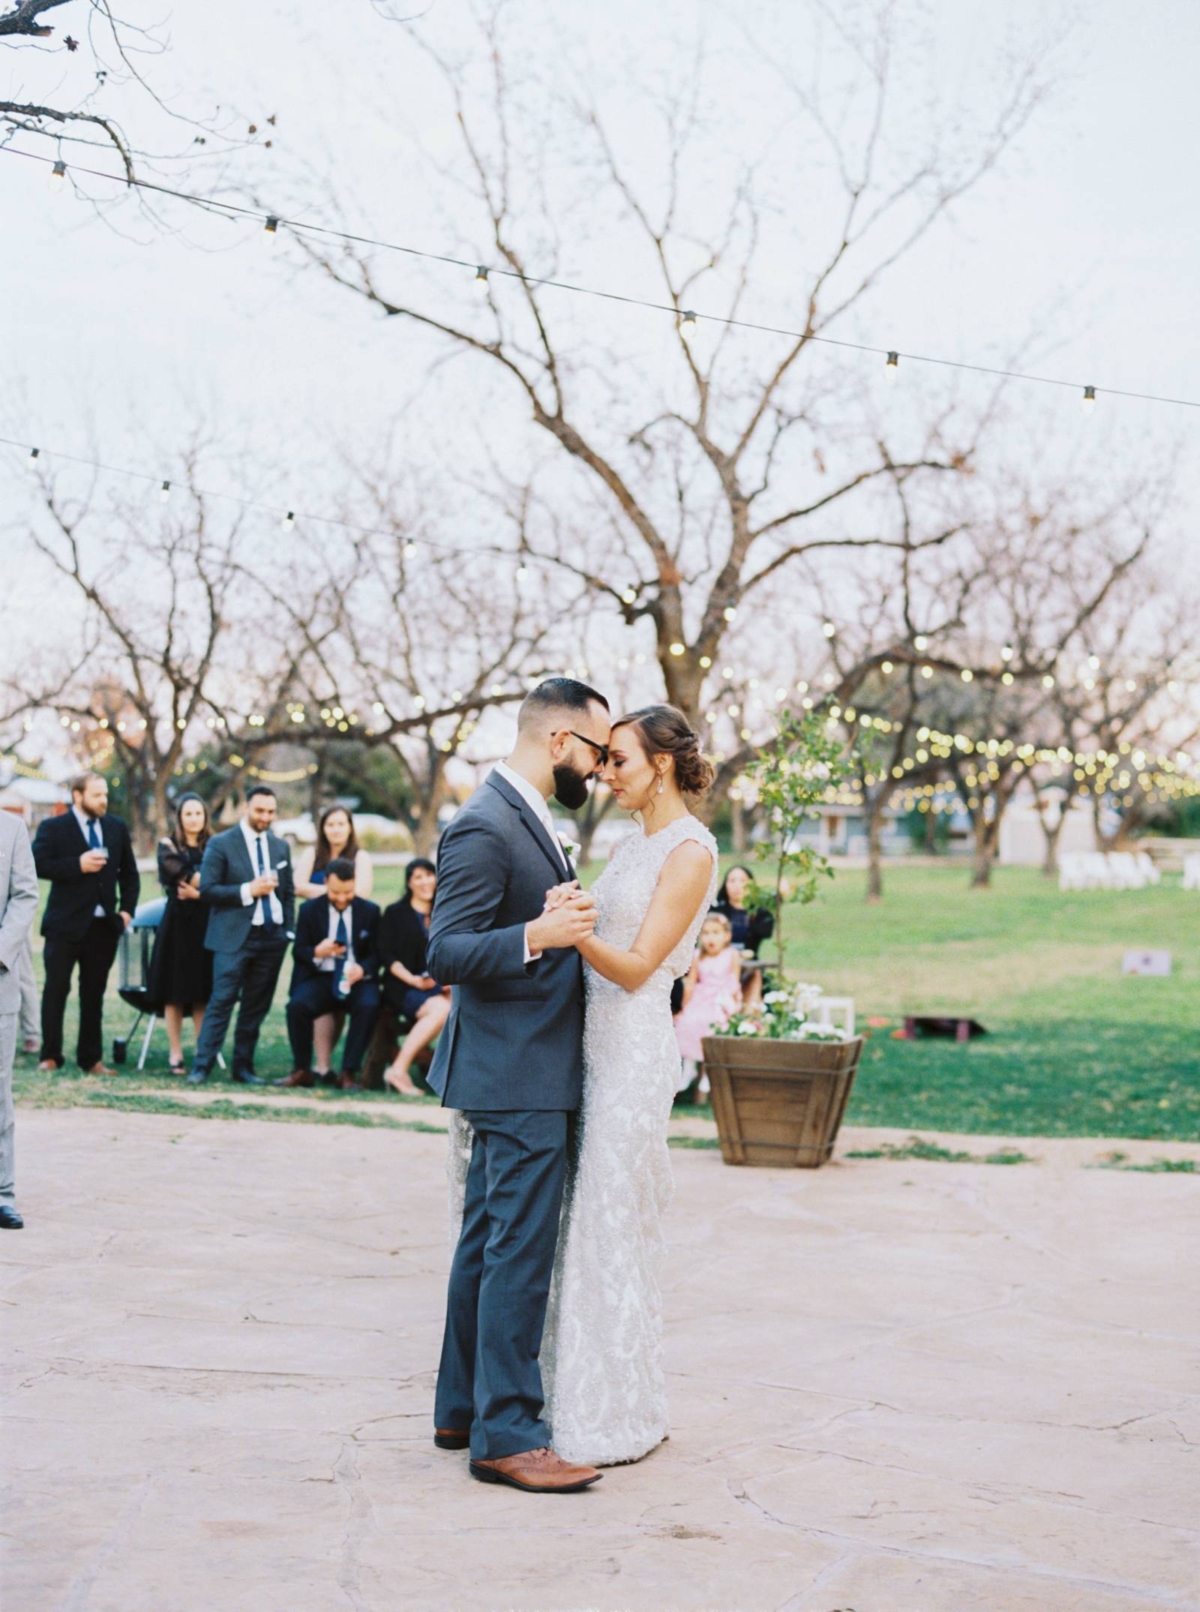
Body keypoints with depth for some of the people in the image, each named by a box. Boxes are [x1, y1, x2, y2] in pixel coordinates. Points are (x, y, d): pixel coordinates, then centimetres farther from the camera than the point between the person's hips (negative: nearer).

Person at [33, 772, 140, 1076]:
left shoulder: (117, 828, 10)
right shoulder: (54, 828, -2)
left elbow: (129, 874, 15)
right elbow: (39, 865, -14)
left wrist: (127, 909, 3)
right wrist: (78, 865, -20)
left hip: (104, 924, 4)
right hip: (65, 924, -4)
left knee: (94, 994, 9)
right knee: (56, 989, 0)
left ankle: (91, 1059, 13)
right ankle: (50, 1056, 9)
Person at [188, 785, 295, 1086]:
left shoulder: (280, 846, 14)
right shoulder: (221, 844, -2)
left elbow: (288, 892, 18)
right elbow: (207, 890, -8)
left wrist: (289, 930, 8)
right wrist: (248, 891, -16)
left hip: (272, 937, 5)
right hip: (234, 937, -5)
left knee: (257, 1006, 7)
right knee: (221, 1002, -9)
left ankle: (243, 1067, 14)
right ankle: (201, 1067, -7)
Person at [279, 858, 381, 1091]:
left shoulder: (370, 911, 5)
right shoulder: (310, 910, 6)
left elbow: (376, 954, 5)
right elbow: (298, 951, 6)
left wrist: (362, 969, -19)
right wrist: (317, 952, -19)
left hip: (357, 978, 0)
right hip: (320, 978, 0)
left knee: (368, 1007, -34)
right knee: (297, 1005, -31)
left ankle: (349, 1073, -21)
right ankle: (302, 1070, -12)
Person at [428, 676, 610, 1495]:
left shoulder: (525, 819, 15)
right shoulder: (484, 827, -18)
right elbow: (446, 953, -23)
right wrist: (538, 935, -35)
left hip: (528, 1070, 11)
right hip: (516, 1076, -11)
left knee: (487, 1244, 15)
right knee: (520, 1252, -7)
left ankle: (464, 1409, 24)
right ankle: (505, 1434, -2)